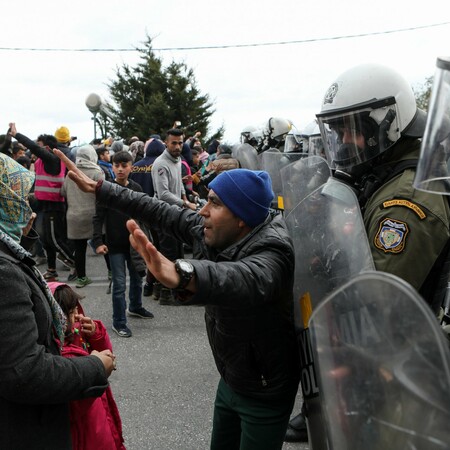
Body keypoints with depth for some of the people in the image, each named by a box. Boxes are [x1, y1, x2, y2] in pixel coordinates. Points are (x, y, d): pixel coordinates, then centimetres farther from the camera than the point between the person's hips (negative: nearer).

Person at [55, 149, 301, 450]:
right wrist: (99, 189, 7)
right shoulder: (209, 232, -8)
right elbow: (161, 212, 4)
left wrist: (180, 275, -73)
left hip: (265, 393, -7)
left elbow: (247, 279, -54)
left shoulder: (271, 252, -31)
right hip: (231, 380, 7)